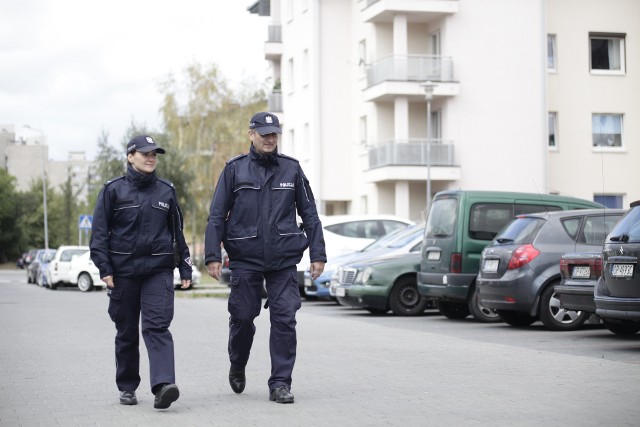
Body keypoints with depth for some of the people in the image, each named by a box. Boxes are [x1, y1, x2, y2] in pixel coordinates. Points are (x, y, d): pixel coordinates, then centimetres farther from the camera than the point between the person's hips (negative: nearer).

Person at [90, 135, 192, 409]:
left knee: (157, 326, -15)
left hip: (159, 270, 0)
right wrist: (104, 268, -8)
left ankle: (163, 385, -27)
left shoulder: (166, 191, 10)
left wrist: (185, 268, 13)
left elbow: (177, 231, 16)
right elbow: (99, 232, 1)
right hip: (124, 272, 0)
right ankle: (127, 387, 22)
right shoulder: (114, 190, 3)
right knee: (126, 332, 9)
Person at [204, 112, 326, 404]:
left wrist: (317, 254, 3)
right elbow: (217, 216, 2)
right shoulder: (234, 169, 3)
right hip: (245, 258, -1)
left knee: (284, 319, -5)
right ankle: (237, 367, 33)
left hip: (284, 259, 1)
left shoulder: (291, 169, 7)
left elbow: (310, 215, 9)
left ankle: (280, 384, 1)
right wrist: (212, 256, -6)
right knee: (242, 316, 6)